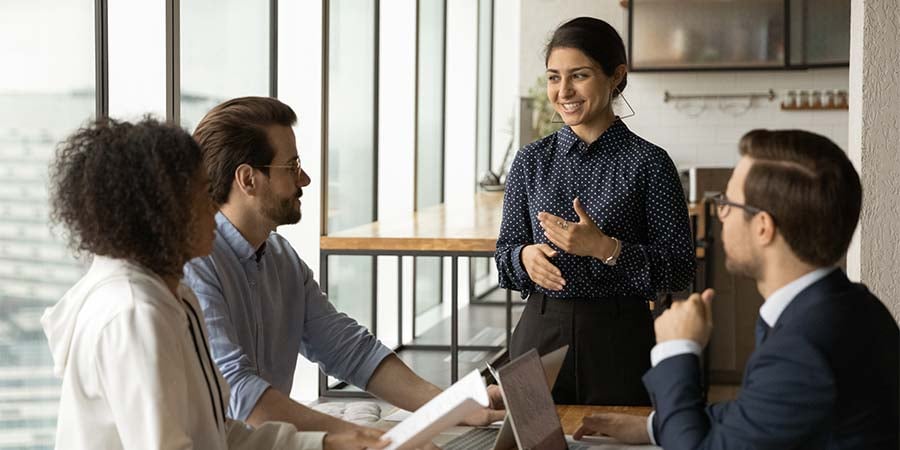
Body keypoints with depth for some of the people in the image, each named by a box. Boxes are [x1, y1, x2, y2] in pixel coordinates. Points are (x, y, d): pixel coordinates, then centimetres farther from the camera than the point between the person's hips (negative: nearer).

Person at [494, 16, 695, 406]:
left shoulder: (648, 163, -6)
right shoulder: (531, 161, 5)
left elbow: (679, 270, -8)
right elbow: (505, 251, 10)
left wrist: (606, 248, -20)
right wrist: (526, 256, -12)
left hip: (619, 340, -2)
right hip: (539, 333, 3)